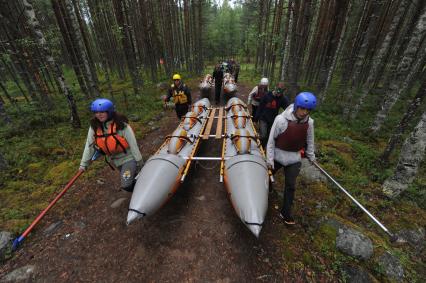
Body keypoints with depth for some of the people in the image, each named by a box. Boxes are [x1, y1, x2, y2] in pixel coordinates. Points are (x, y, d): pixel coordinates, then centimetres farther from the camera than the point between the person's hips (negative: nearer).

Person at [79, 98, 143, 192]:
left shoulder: (121, 124, -21)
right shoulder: (94, 127, -6)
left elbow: (132, 143, -18)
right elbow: (89, 146, 2)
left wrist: (139, 160, -15)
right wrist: (84, 164, 4)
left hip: (128, 158, -6)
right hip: (115, 160, 6)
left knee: (126, 185, -13)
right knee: (130, 178, 20)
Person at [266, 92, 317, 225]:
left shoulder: (309, 122, -10)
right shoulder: (281, 119, -23)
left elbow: (309, 141, 6)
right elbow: (271, 140, -15)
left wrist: (311, 157, 14)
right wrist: (270, 159, -12)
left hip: (295, 158, 2)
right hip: (278, 155, -2)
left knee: (290, 186, 7)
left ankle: (286, 212, 24)